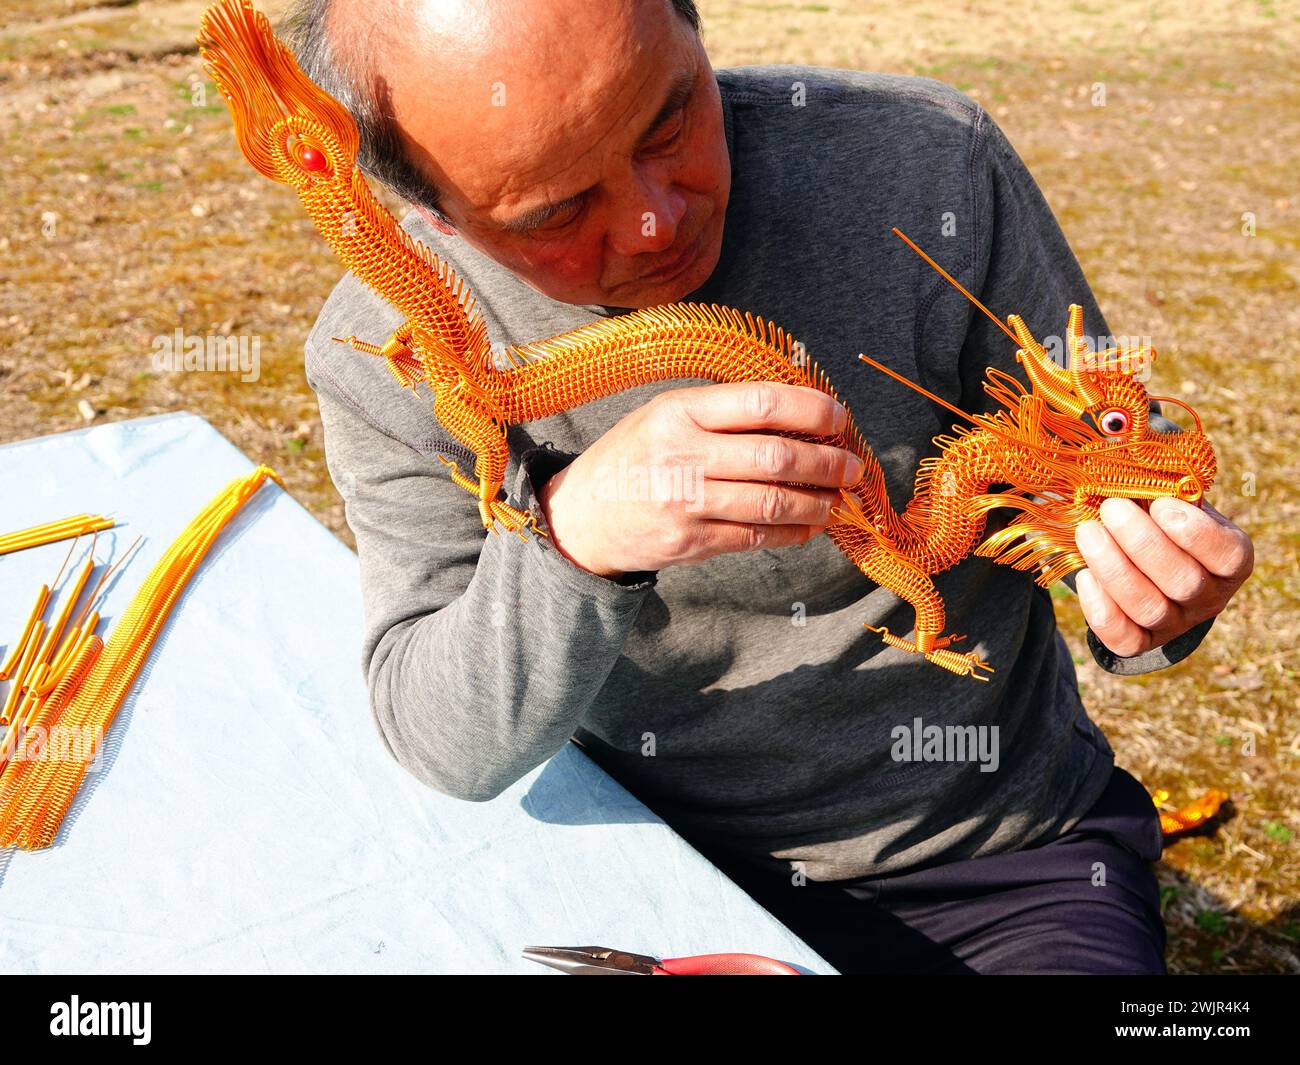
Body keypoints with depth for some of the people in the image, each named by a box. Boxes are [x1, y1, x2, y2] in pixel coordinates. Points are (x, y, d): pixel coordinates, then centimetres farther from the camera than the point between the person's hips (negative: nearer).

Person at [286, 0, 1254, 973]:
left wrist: (1154, 599, -26)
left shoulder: (928, 165, -16)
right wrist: (571, 530, -33)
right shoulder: (391, 349, -14)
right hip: (665, 862, 1)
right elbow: (450, 752, -15)